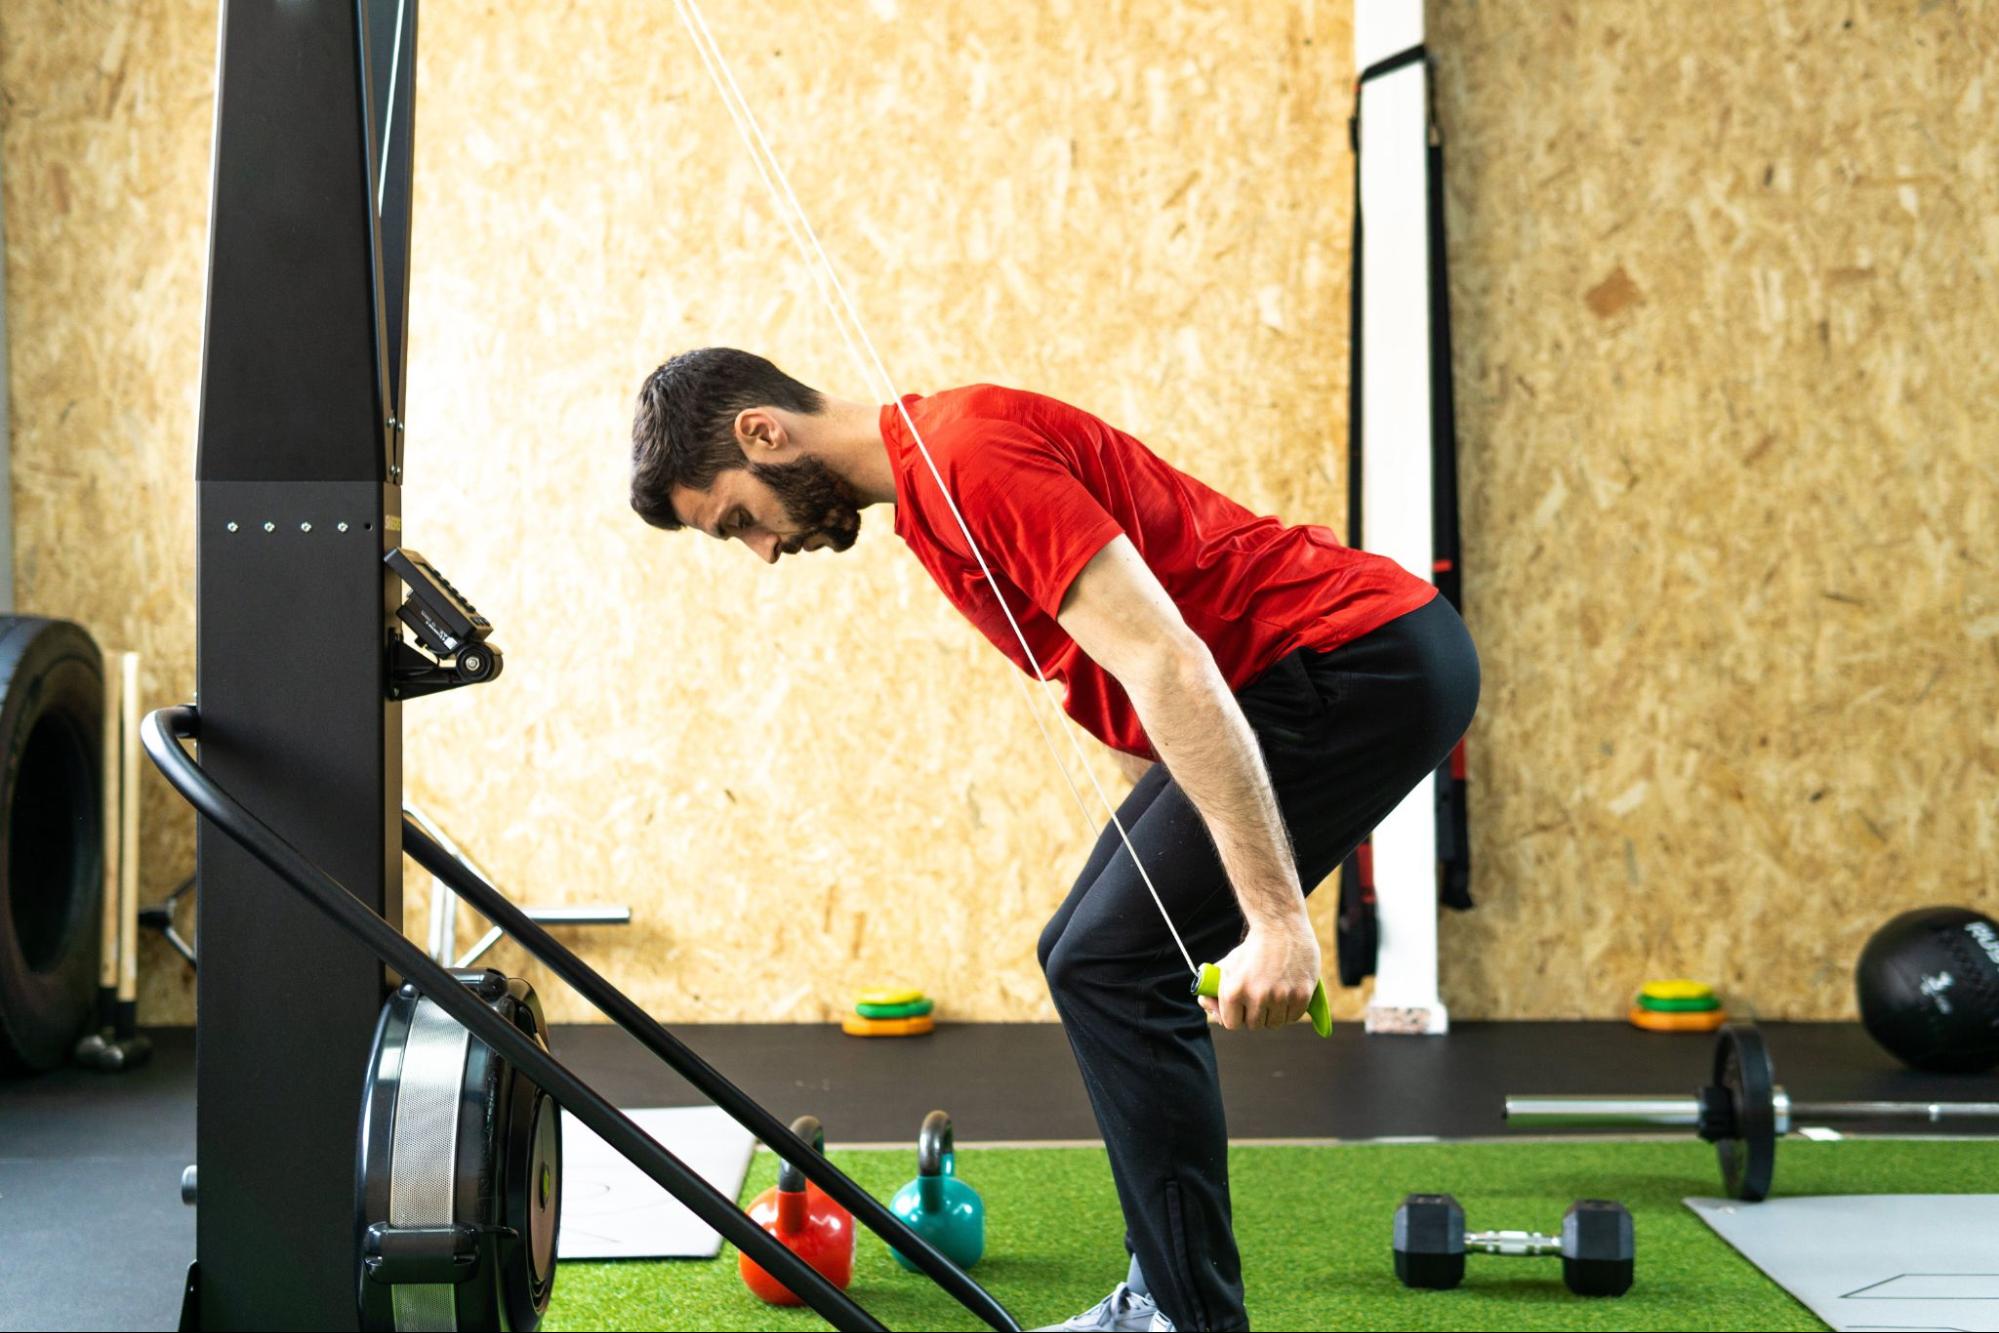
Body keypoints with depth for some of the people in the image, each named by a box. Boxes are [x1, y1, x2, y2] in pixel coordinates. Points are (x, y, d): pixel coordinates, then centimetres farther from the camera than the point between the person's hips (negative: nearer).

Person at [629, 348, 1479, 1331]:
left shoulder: (970, 457, -19)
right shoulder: (932, 476, 14)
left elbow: (1168, 669, -26)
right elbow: (1157, 668, 21)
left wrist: (1274, 916, -28)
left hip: (1365, 665, -11)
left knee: (1109, 966, -11)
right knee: (1090, 956, 13)